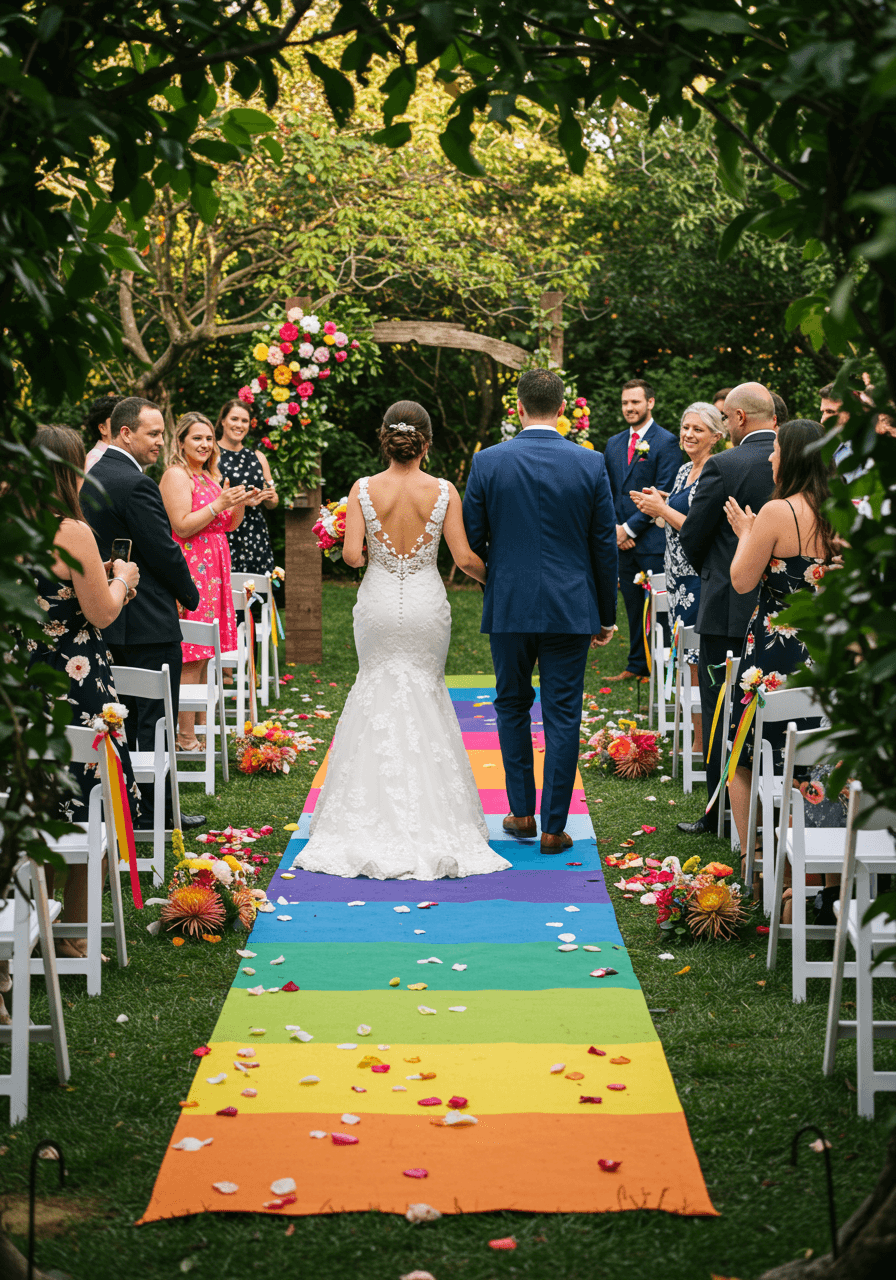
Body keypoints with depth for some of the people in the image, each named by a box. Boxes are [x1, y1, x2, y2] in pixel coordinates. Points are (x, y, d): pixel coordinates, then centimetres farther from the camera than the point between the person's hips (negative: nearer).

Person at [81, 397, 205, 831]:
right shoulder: (137, 485, -19)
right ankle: (154, 811, 3)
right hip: (148, 623, -9)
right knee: (155, 718, -1)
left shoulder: (92, 479, 10)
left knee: (120, 717, 15)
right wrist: (189, 594, -1)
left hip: (108, 618, 9)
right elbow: (164, 551, -17)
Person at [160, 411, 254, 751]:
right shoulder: (176, 475, -9)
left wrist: (239, 505, 4)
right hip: (189, 570, -9)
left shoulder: (211, 477, 18)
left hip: (212, 570, 9)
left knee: (205, 656, 9)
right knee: (191, 658, -9)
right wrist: (219, 504, -18)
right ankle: (185, 738, -7)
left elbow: (227, 527, 22)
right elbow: (182, 526, -17)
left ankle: (199, 727, 14)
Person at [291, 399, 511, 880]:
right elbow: (464, 557, -8)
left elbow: (352, 555, -12)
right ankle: (427, 810, 8)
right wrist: (491, 576, 12)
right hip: (425, 604, 0)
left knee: (378, 690, 14)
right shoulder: (443, 491, -8)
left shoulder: (364, 490, -7)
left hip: (379, 602, 0)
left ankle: (373, 815, 11)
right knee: (425, 691, 12)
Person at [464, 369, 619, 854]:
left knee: (512, 706, 17)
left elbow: (471, 541, -1)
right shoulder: (590, 464, -4)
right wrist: (607, 615, 10)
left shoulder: (487, 462, -6)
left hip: (508, 607, 0)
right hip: (570, 608, 0)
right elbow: (605, 546, 0)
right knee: (562, 715, 4)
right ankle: (553, 826, 6)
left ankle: (521, 811, 20)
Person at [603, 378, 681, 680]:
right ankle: (637, 665, 18)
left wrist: (631, 528, -12)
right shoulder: (614, 444, 15)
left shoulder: (666, 443, -5)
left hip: (653, 539, -6)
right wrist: (614, 527, 1)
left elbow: (663, 493, -11)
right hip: (622, 539, 6)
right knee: (633, 605, 11)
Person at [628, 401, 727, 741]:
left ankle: (702, 745, 0)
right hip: (679, 577, 9)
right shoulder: (685, 471, 14)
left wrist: (663, 510, -14)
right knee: (685, 659, 11)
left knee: (697, 662, -6)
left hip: (700, 580, -9)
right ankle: (690, 735, 17)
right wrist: (658, 507, 5)